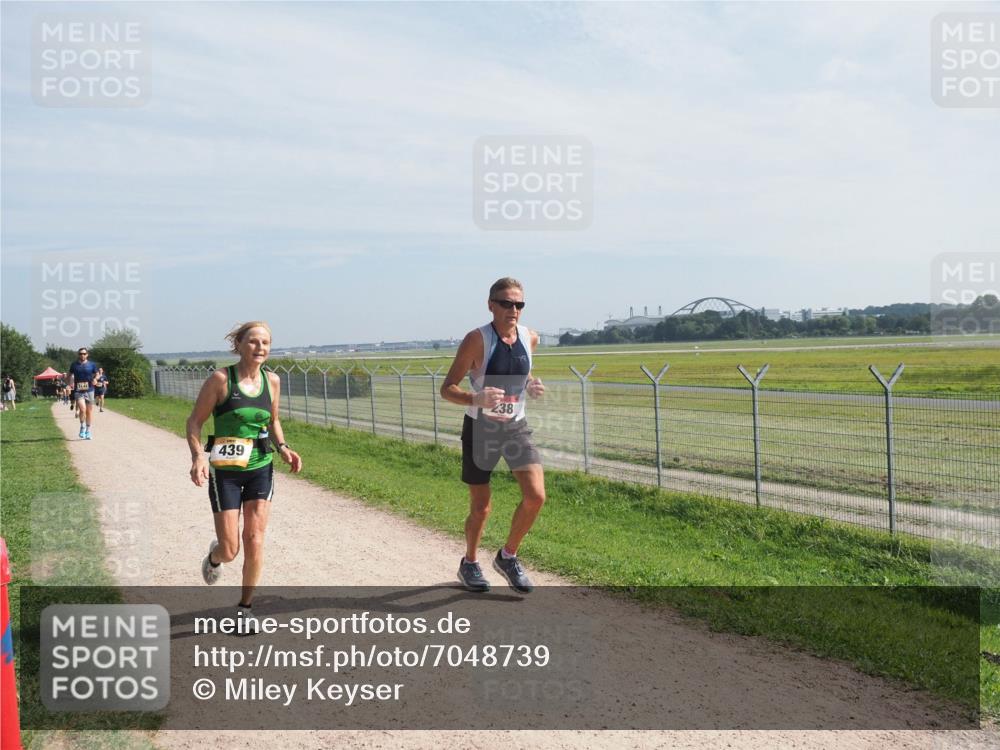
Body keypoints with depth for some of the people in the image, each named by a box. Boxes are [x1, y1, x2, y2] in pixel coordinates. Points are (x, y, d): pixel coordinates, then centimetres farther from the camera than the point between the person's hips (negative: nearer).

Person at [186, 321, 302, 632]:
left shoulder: (272, 380, 1)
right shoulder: (220, 379, -12)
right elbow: (194, 422, -7)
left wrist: (283, 448, -1)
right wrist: (198, 456, -23)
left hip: (260, 468, 3)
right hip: (225, 470, -3)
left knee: (255, 542, -1)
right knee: (230, 551, -1)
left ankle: (245, 607, 17)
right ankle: (214, 555, 37)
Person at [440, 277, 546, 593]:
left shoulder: (530, 338, -2)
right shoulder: (477, 340, -17)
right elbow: (447, 389, -16)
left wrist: (531, 386, -3)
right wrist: (476, 399, -35)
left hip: (516, 427, 4)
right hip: (480, 428, -4)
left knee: (536, 495, -11)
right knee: (480, 507, 6)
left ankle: (508, 556, 13)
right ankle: (469, 564, 33)